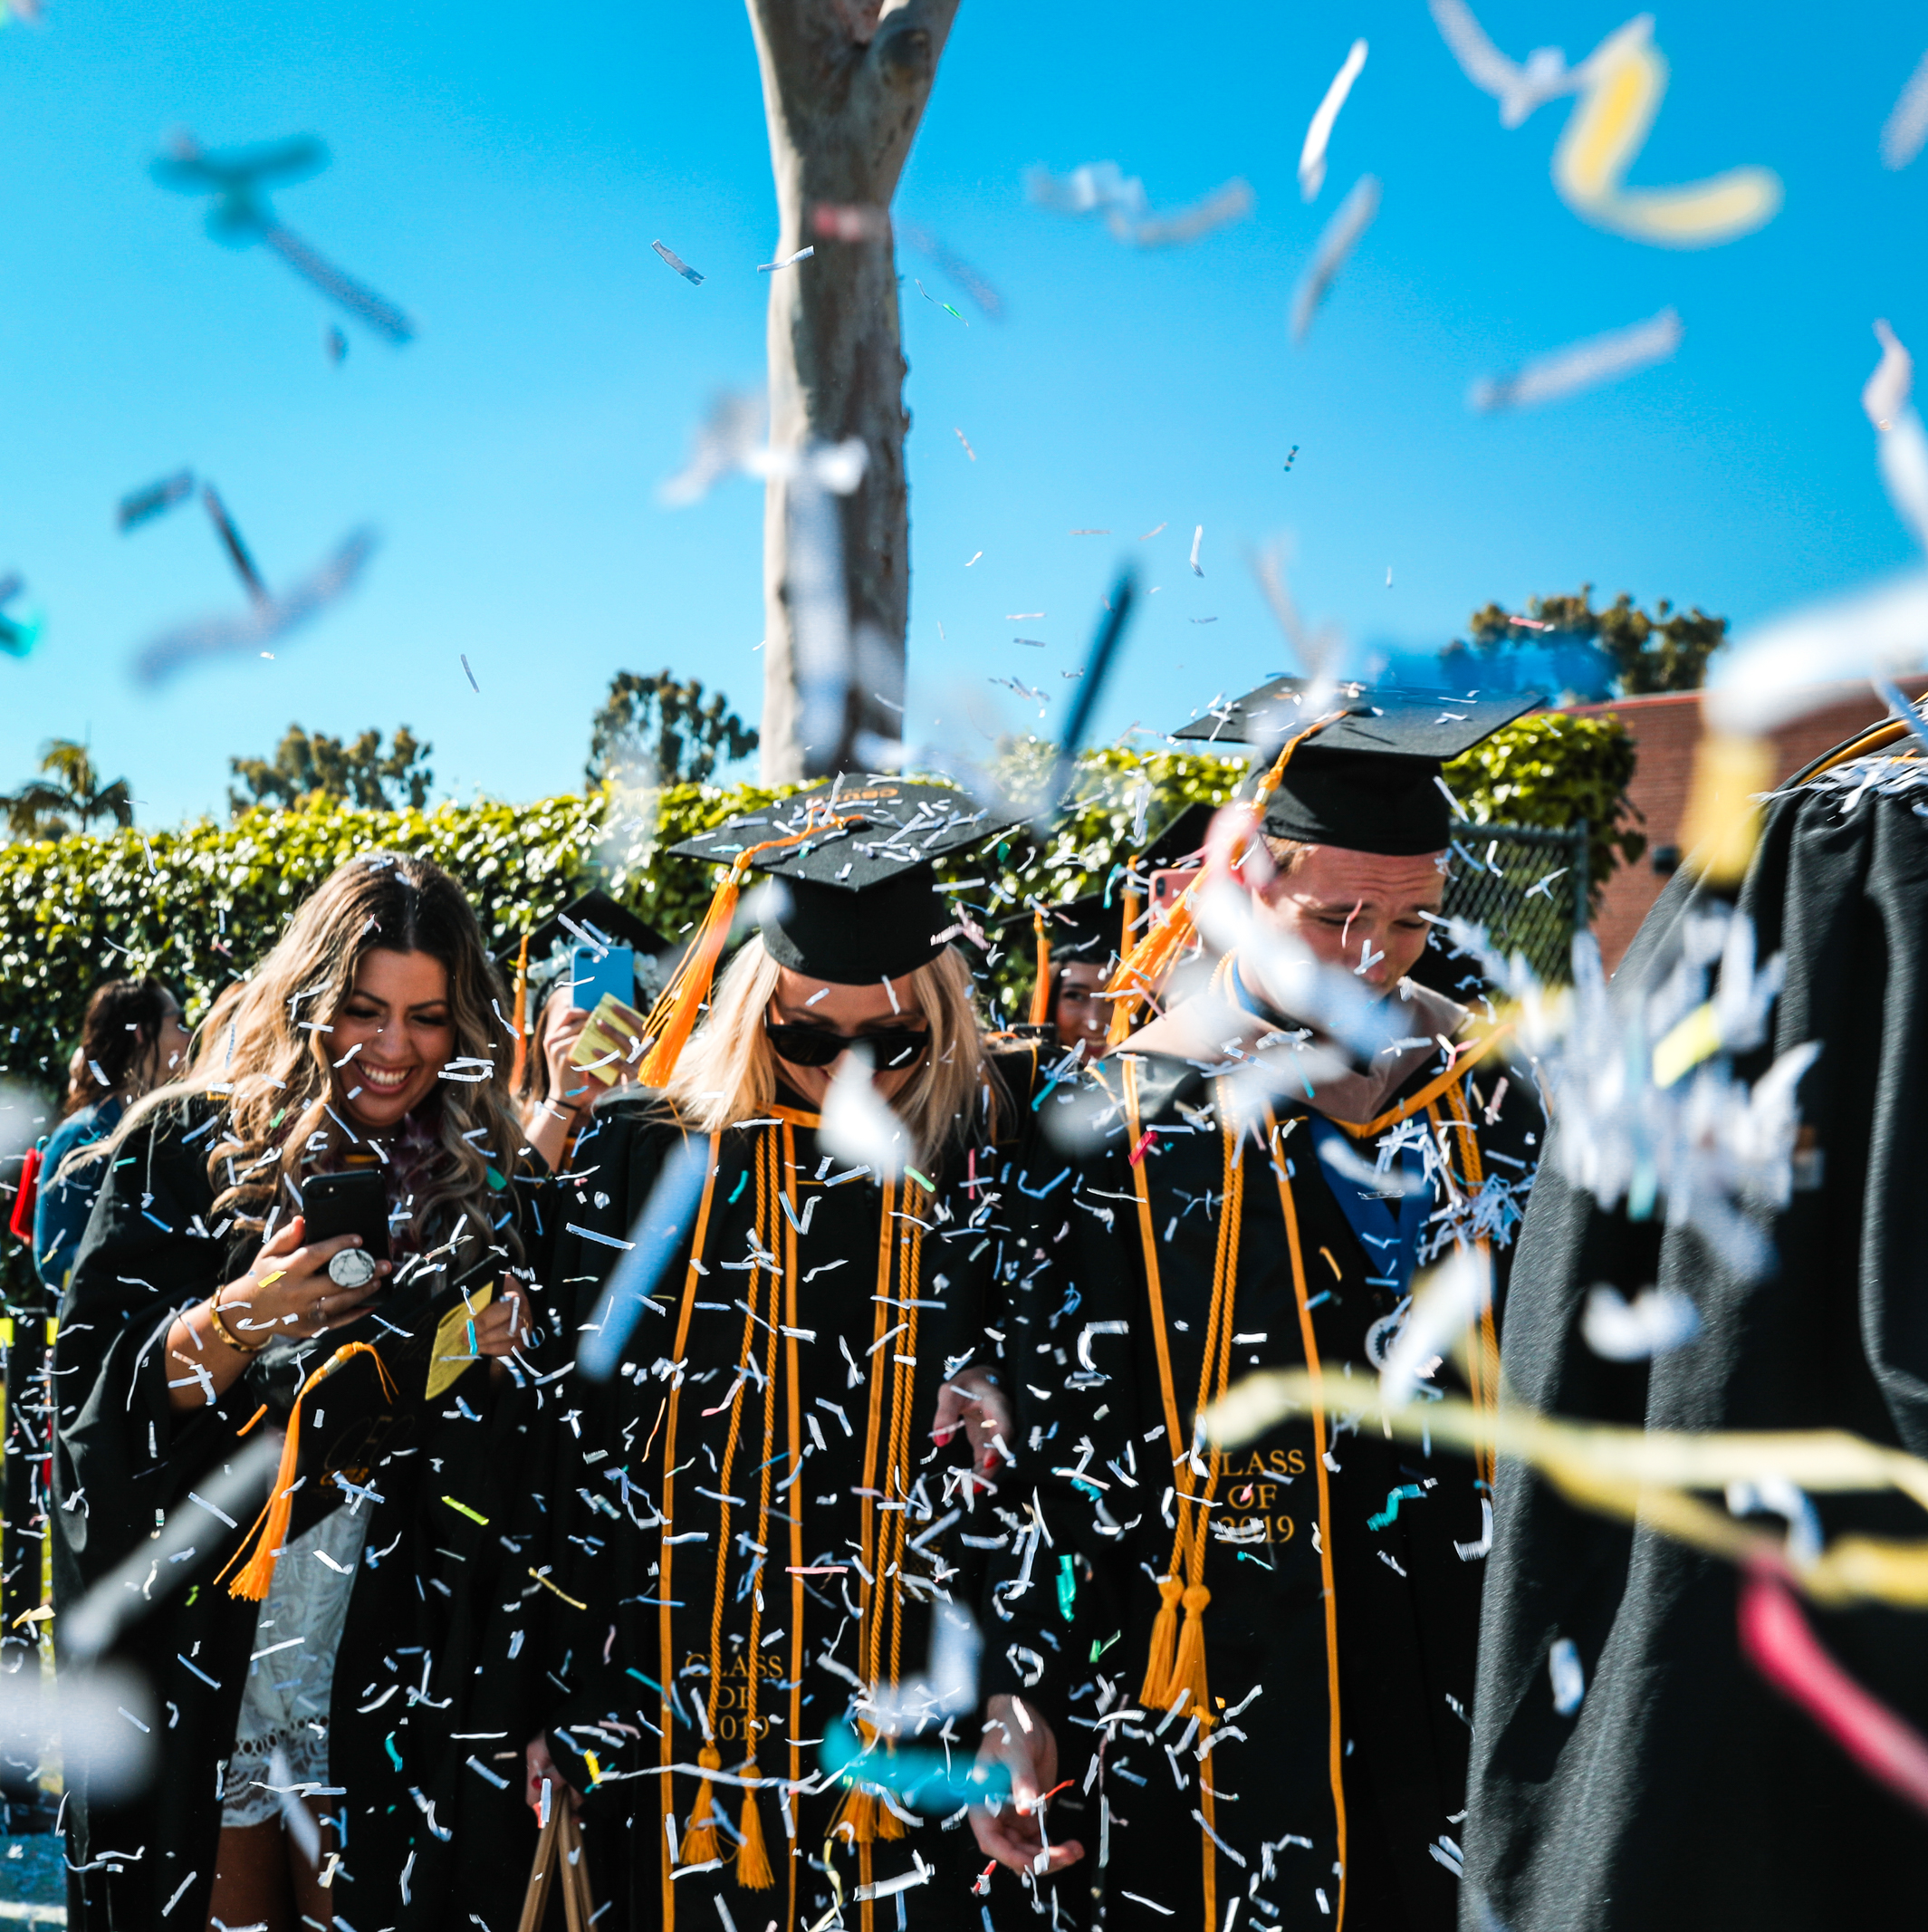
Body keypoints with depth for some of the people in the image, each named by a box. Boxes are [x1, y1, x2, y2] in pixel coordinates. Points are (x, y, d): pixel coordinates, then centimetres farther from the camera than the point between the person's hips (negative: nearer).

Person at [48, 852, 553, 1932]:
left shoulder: (486, 1183, 4)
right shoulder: (187, 1148, -1)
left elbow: (509, 1460, 10)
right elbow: (97, 1388, -5)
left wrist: (502, 1358, -11)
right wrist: (237, 1318, -21)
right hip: (206, 1651, -1)